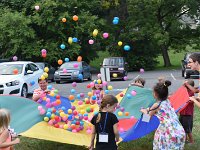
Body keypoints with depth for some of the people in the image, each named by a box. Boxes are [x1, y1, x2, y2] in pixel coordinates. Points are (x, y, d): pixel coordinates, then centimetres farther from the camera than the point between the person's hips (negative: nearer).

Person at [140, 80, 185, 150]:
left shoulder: (156, 105, -4)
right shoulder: (167, 101, 12)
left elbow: (149, 115, 16)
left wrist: (143, 110, 36)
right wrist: (149, 109, 46)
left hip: (171, 134, -6)